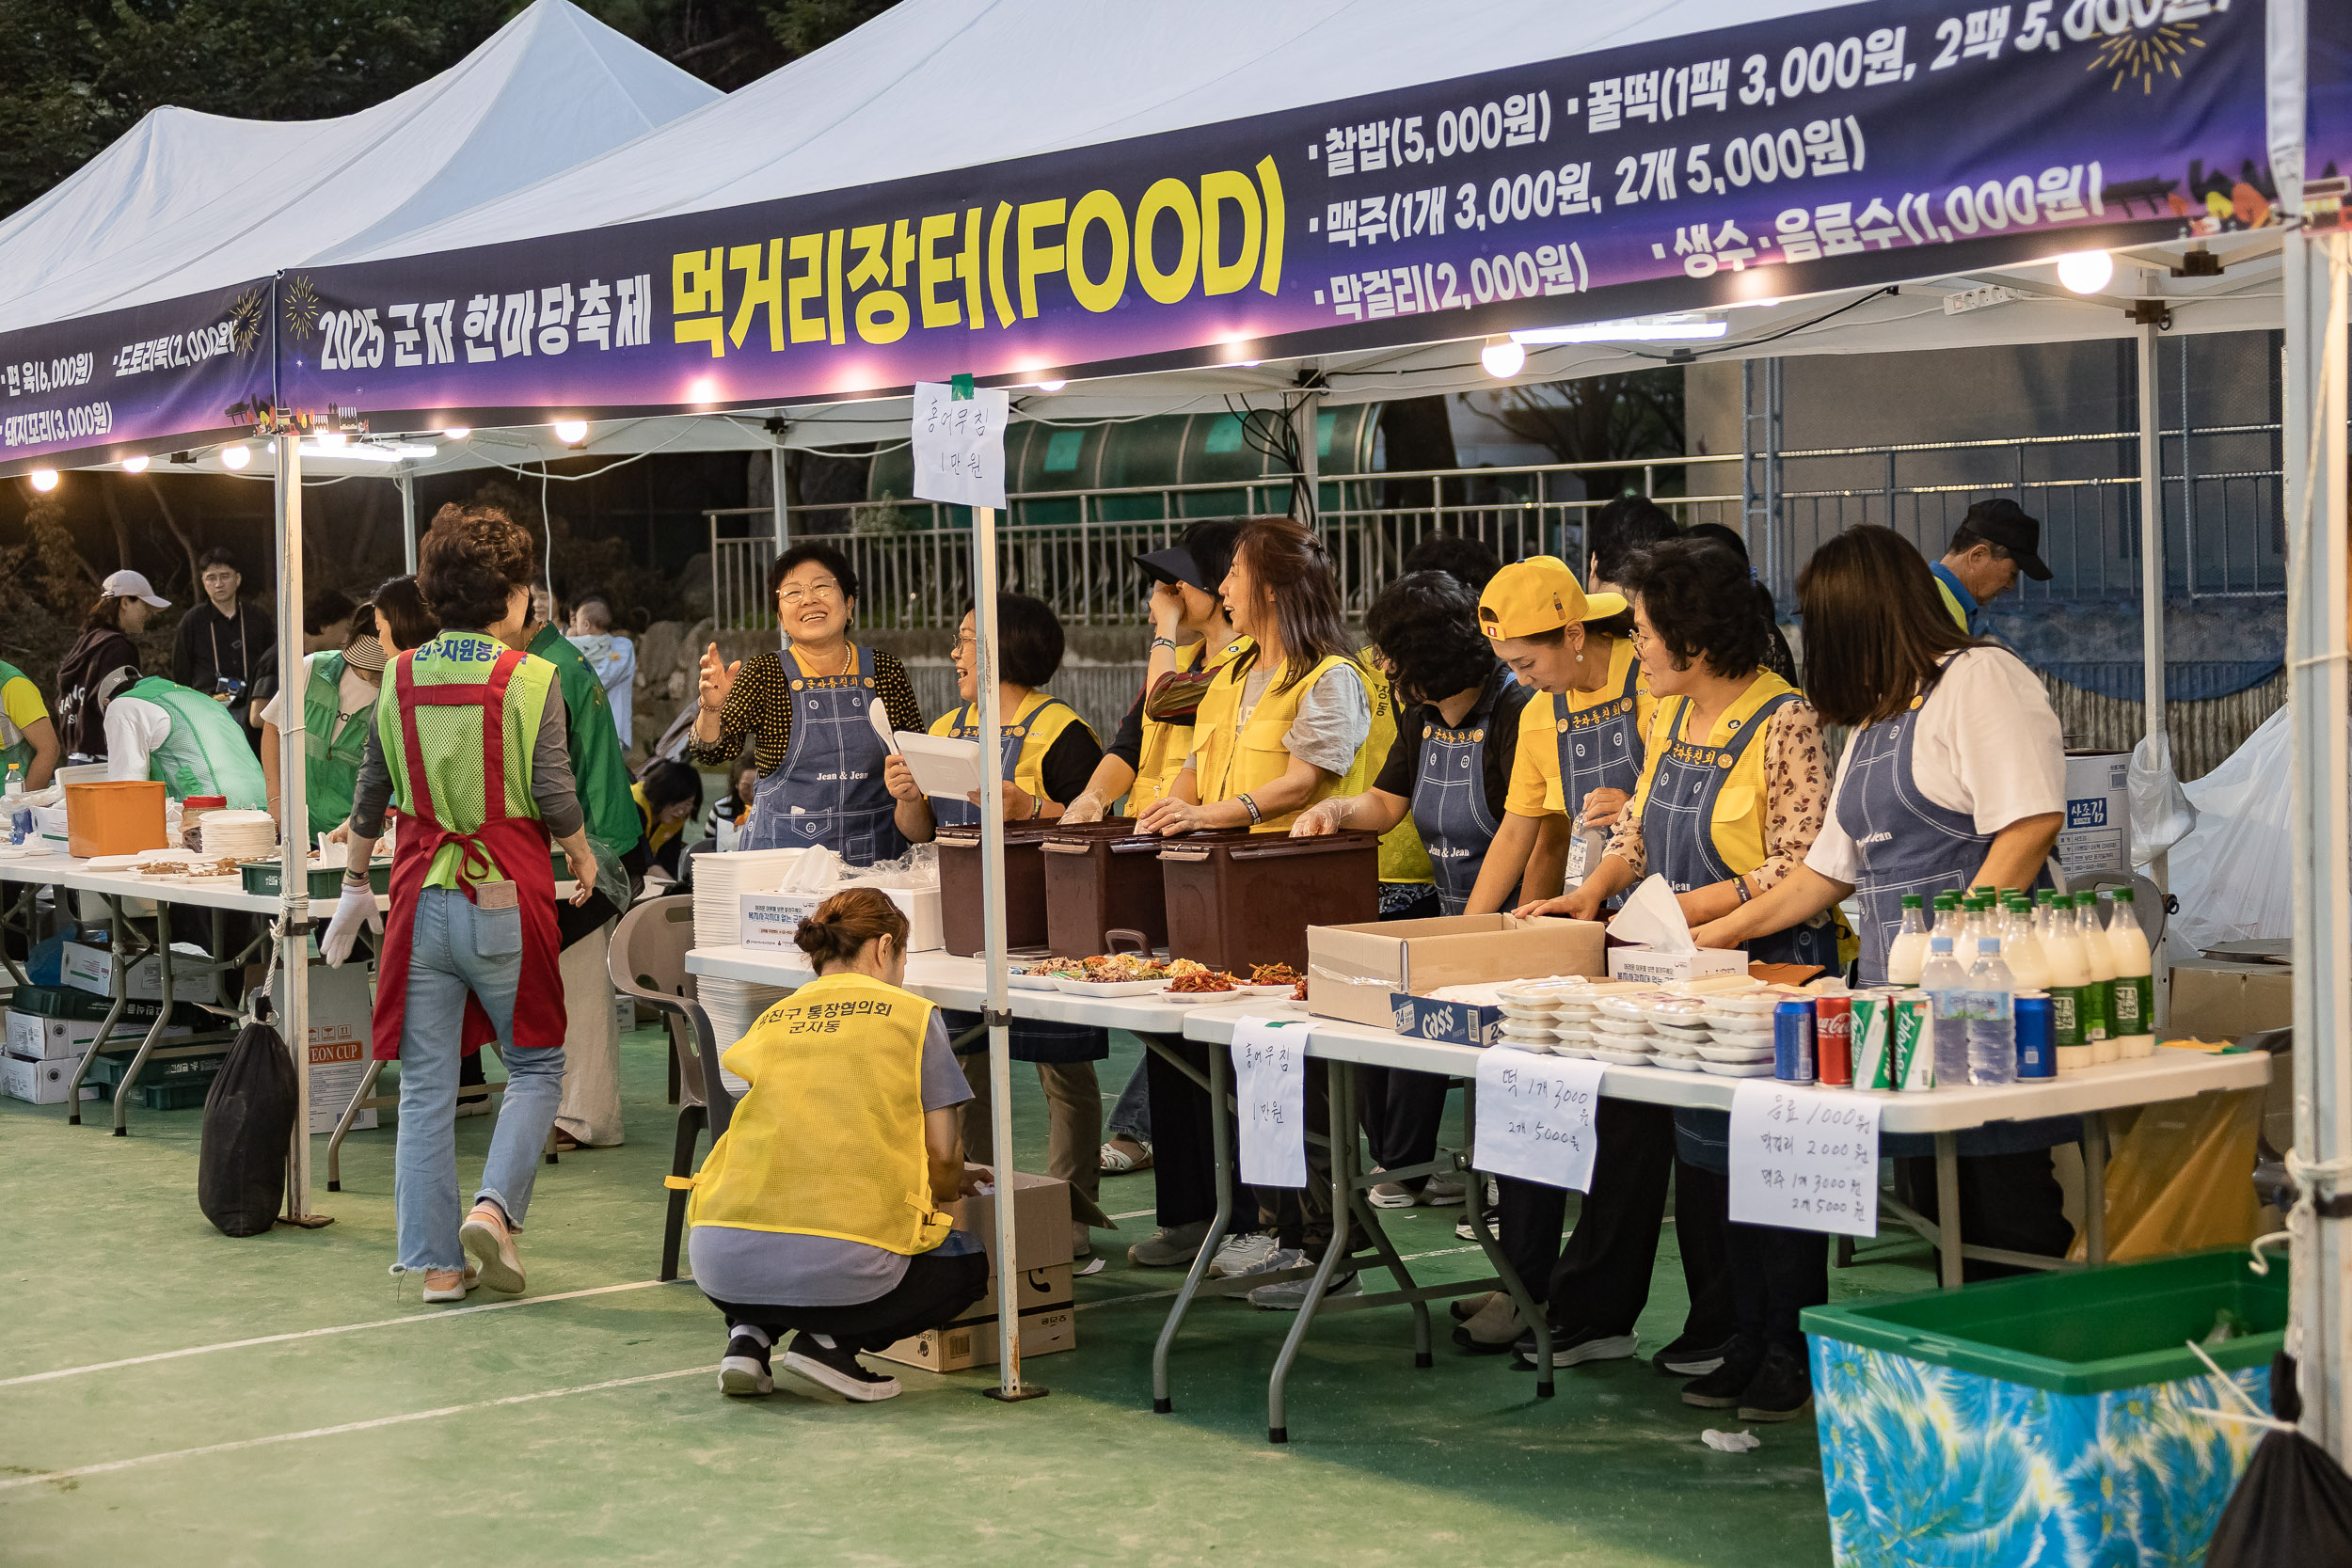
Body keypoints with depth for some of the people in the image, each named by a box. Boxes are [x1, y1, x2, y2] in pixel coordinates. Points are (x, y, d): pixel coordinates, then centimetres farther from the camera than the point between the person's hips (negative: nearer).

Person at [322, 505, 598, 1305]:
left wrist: (355, 882, 25)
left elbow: (370, 794, 12)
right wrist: (582, 857, 9)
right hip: (506, 897, -4)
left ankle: (437, 1261, 8)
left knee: (426, 1084, 7)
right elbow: (553, 794, -10)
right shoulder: (530, 677, -7)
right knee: (535, 1066, 12)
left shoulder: (400, 677, 6)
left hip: (422, 897, 4)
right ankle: (493, 1207, -8)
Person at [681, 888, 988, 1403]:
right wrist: (948, 1185, 33)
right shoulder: (911, 1014, 6)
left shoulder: (771, 1020, 19)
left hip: (722, 1268, 5)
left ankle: (750, 1332, 11)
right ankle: (831, 1340, 3)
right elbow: (942, 1157, 5)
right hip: (840, 1271, -4)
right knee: (967, 1264, 26)